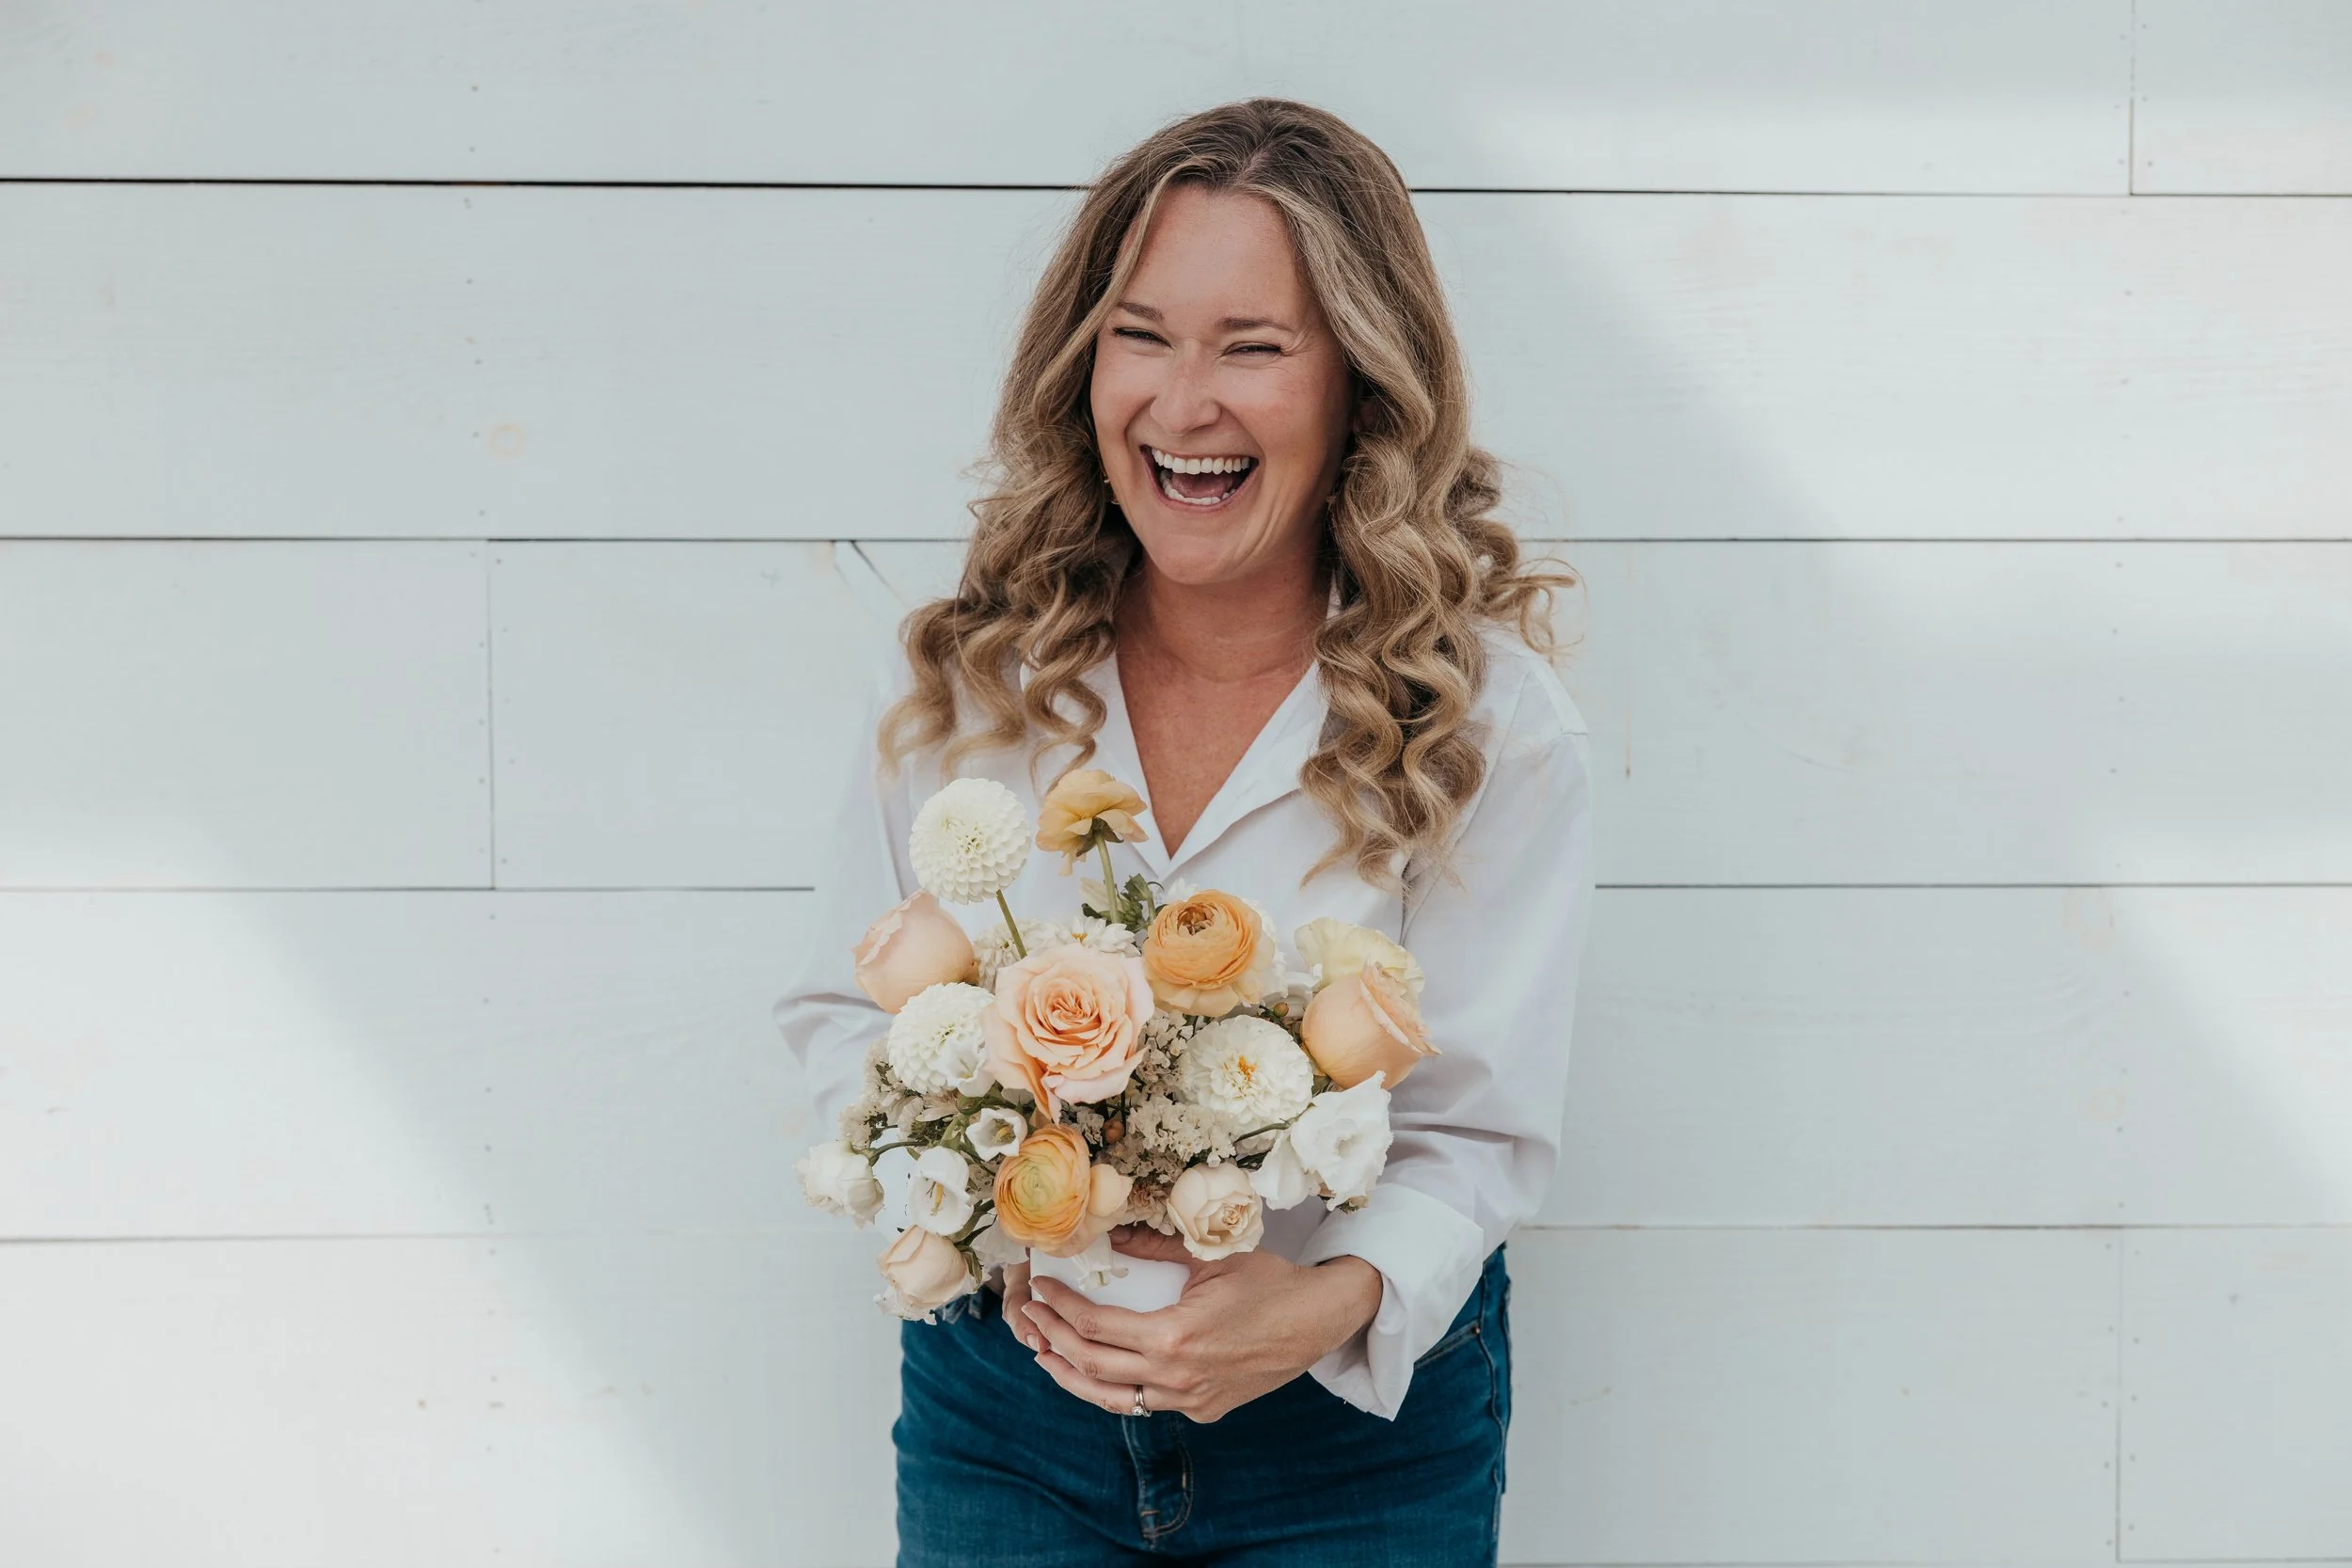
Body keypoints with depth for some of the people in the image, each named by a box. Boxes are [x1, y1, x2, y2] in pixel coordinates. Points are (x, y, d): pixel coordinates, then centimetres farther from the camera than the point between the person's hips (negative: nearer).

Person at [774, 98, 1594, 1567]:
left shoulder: (1494, 726, -12)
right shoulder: (967, 674, -5)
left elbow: (1478, 1129, -13)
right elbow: (847, 1010, 0)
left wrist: (1325, 1308, -31)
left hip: (1355, 1421, -1)